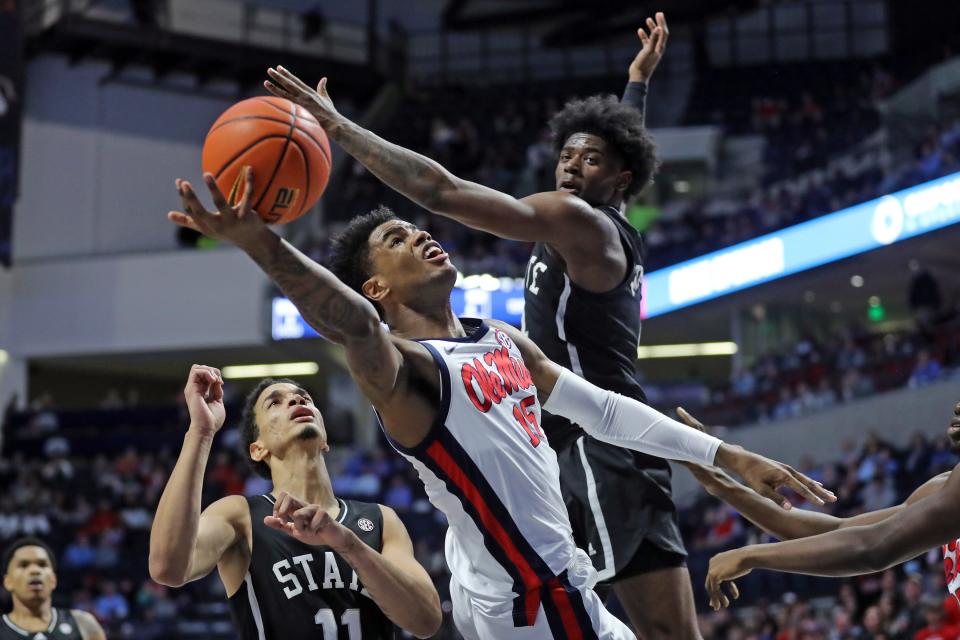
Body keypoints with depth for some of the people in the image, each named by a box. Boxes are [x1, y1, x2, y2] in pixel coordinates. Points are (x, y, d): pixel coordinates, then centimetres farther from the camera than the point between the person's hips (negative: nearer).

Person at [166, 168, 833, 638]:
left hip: (554, 581, 8)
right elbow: (353, 324, -37)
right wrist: (262, 243, -56)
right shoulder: (402, 365, -15)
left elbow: (603, 410, 17)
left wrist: (728, 456, 14)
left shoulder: (501, 339, 12)